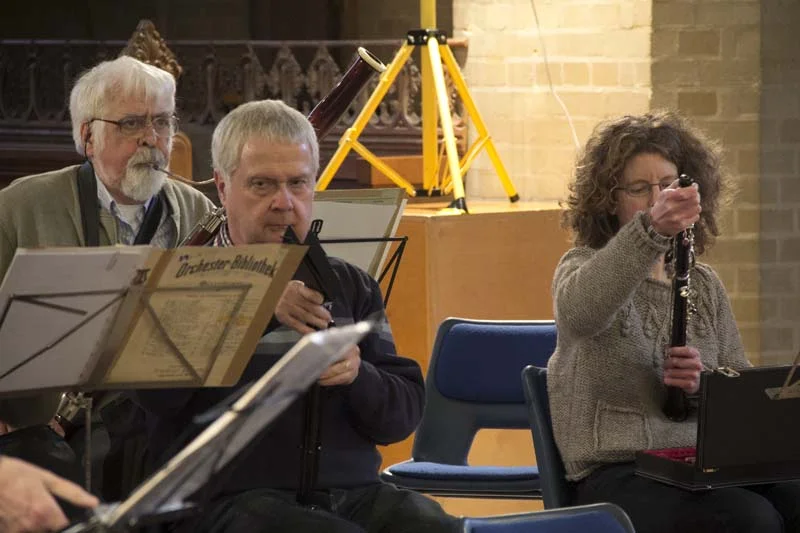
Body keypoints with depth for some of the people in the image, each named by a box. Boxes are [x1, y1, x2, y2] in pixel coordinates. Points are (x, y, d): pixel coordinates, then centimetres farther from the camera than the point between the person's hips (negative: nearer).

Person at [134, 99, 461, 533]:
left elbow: (403, 416, 14)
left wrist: (358, 375, -8)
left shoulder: (349, 285, 19)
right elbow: (157, 396, -13)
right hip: (235, 498, -5)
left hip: (354, 494, 5)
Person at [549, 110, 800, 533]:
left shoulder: (703, 286, 19)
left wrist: (703, 384, -8)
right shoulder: (583, 266, 2)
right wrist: (651, 228, -41)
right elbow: (581, 311, -25)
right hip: (615, 473, -5)